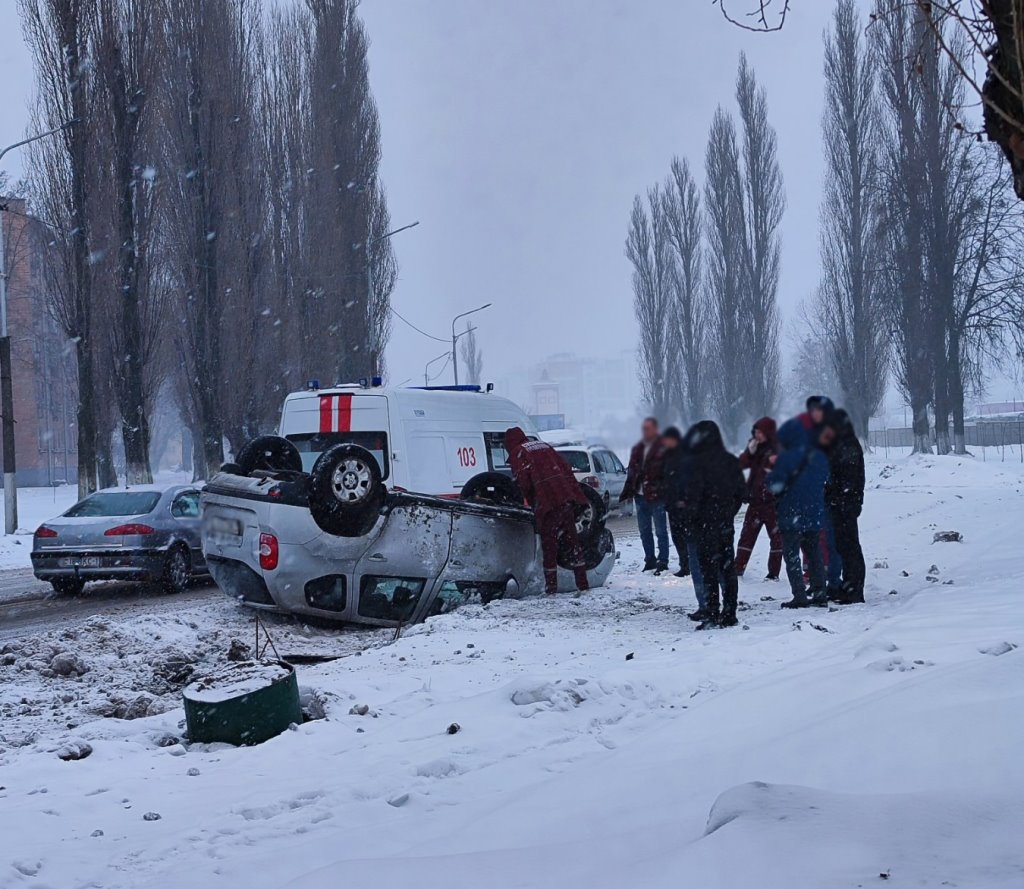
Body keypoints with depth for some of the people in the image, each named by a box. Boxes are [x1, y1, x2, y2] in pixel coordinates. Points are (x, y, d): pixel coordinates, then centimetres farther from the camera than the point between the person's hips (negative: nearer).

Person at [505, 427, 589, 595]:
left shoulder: (517, 453, 6)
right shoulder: (545, 446, 25)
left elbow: (523, 482, -9)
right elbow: (566, 469, 19)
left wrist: (532, 502, 7)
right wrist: (577, 495, 17)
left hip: (548, 504, -6)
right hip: (567, 498, 6)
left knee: (548, 544, 3)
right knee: (572, 541, 12)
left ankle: (551, 585, 4)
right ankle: (582, 583, 11)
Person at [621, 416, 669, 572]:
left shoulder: (663, 448, -7)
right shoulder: (637, 448, 14)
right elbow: (631, 471, 19)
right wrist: (628, 490, 12)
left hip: (656, 495, -7)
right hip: (640, 495, 7)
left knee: (660, 531, -1)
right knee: (644, 531, 13)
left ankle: (663, 561, 4)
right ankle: (649, 560, 22)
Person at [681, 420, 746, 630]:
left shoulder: (699, 463, -14)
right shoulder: (731, 461, 8)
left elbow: (693, 495, -16)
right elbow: (742, 490, 13)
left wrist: (690, 521, -7)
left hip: (707, 524, -6)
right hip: (726, 524, 7)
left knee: (709, 569, -4)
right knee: (727, 568, 11)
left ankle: (711, 615, -5)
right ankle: (729, 614, 15)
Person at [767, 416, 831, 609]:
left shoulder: (787, 458, -16)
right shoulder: (820, 458, 6)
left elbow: (775, 484, -16)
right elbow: (824, 481, 16)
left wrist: (774, 468, 3)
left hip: (792, 515, -6)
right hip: (815, 514, 6)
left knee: (791, 554, 1)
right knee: (814, 552, 18)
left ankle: (800, 596, -5)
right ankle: (819, 592, 17)